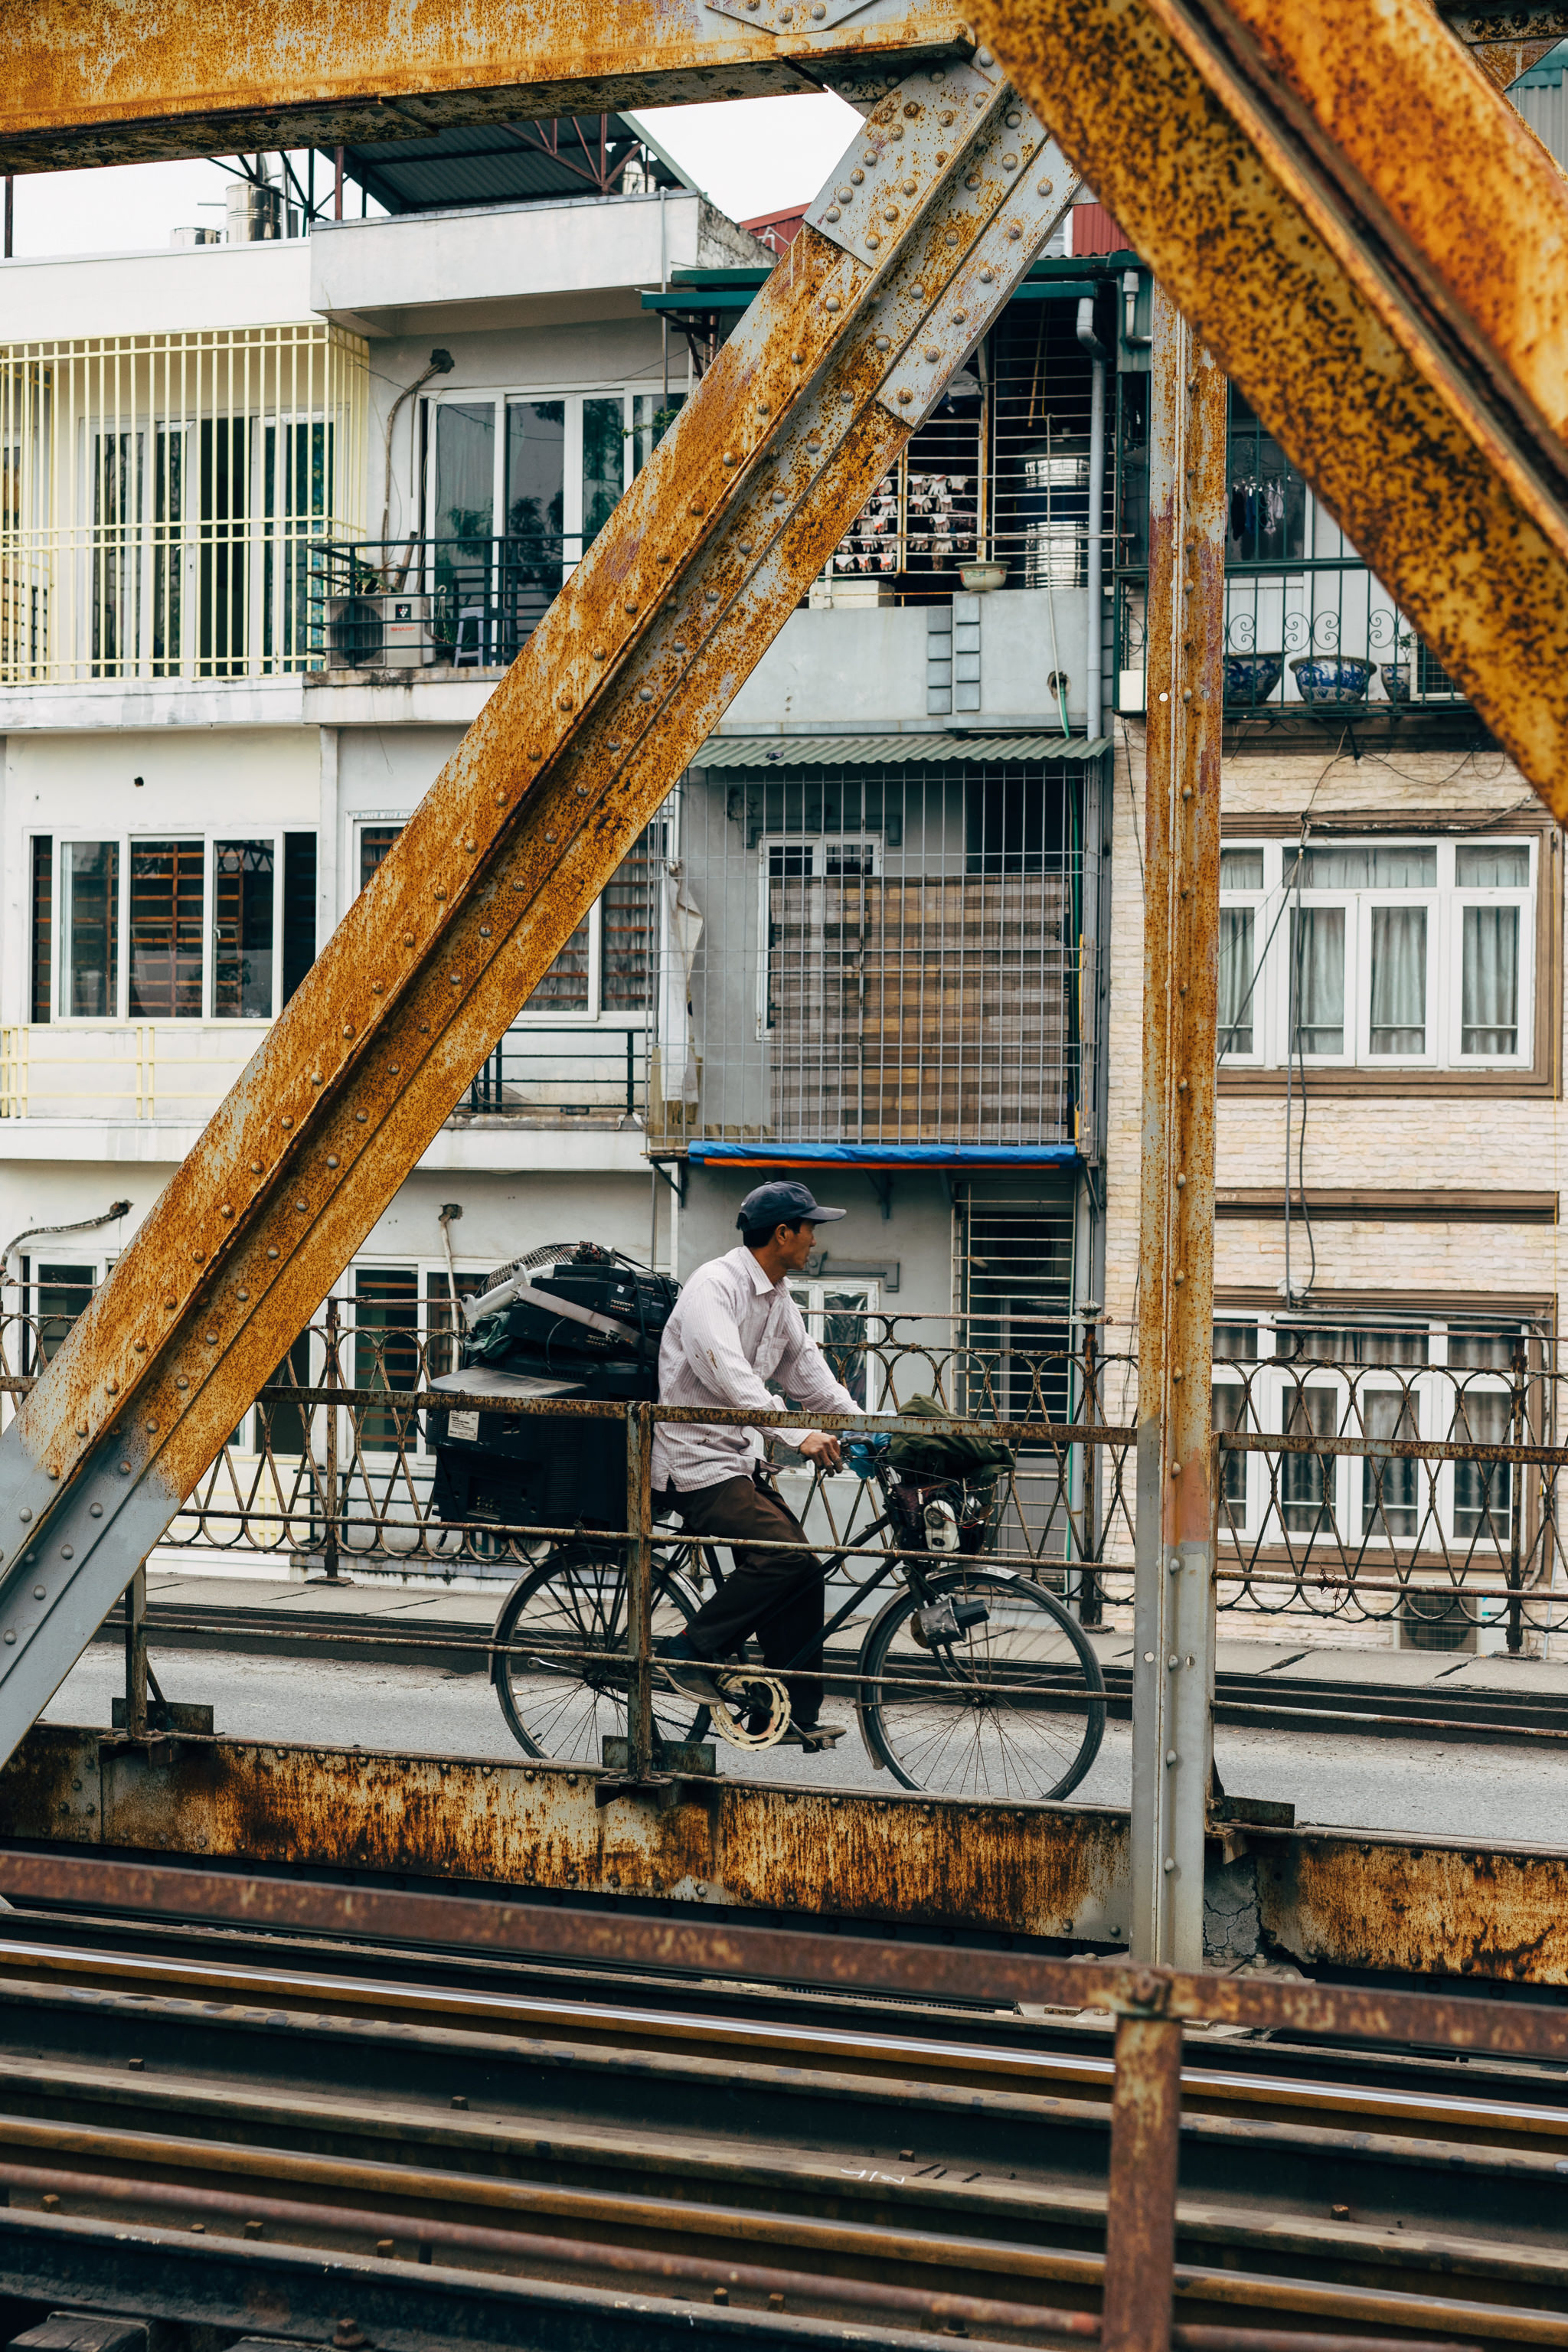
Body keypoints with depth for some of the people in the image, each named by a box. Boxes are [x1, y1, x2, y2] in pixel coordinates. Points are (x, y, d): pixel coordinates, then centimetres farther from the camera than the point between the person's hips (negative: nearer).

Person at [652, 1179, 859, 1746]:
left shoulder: (779, 1299, 13)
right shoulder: (712, 1287, -17)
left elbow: (811, 1376, 16)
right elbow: (732, 1379, -30)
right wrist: (798, 1436, -38)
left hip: (741, 1457, 9)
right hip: (696, 1460, -9)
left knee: (803, 1576, 2)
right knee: (786, 1557, -23)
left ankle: (797, 1715, 10)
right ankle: (691, 1650, -9)